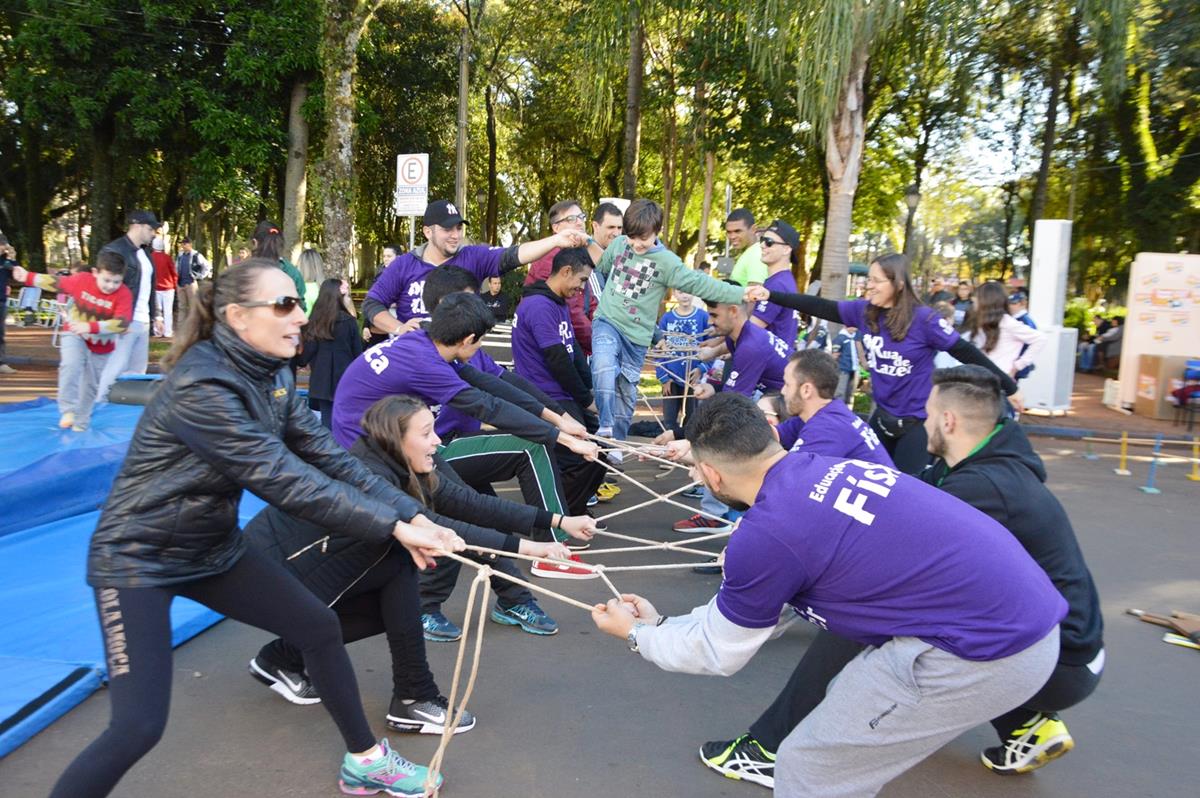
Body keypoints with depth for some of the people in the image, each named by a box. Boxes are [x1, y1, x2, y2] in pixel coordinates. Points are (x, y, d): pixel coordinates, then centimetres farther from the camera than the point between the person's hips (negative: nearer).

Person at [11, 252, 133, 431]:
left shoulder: (124, 294, -26)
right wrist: (28, 277, 3)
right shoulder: (81, 280, -19)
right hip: (75, 335, 0)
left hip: (101, 346, 0)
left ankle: (80, 425, 26)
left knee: (90, 386, 12)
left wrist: (91, 327, -45)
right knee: (71, 365, -29)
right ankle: (68, 411, -23)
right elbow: (56, 283, 0)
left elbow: (122, 323, -36)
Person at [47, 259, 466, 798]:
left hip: (213, 548, 8)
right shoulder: (201, 386, -29)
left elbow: (328, 458, -7)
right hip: (137, 558, -8)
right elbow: (284, 481, -33)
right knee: (139, 727, -12)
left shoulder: (272, 376, -3)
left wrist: (411, 515, -16)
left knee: (320, 627, 7)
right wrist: (393, 526, -32)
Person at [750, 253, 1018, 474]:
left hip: (918, 421, -6)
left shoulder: (923, 319, -18)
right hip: (883, 415, 6)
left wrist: (1009, 387, -14)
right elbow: (820, 307, -6)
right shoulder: (864, 311, -4)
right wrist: (770, 295, -12)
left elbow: (966, 353, -15)